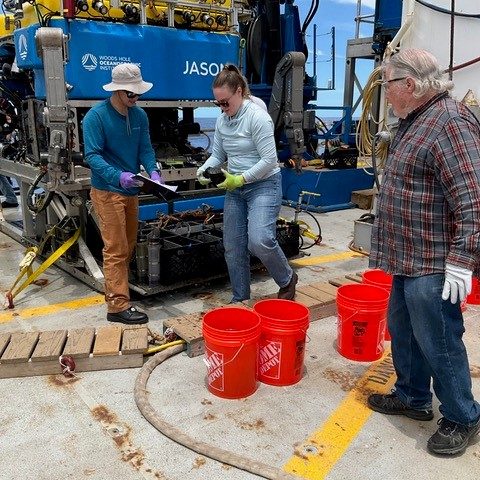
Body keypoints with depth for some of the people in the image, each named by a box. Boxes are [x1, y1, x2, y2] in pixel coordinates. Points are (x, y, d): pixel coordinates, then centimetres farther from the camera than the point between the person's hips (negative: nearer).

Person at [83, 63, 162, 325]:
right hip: (107, 192, -7)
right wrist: (117, 176, -33)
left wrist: (152, 171, -14)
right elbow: (92, 155, -18)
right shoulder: (96, 116, -13)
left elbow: (145, 148, 6)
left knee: (128, 247, 15)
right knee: (116, 250, -7)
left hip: (130, 191, 7)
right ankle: (118, 306, -1)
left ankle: (113, 291, 31)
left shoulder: (139, 115, 6)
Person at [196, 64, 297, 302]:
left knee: (259, 241, -25)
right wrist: (203, 171, -6)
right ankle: (240, 299, 23)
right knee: (233, 247, 7)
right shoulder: (222, 120, 7)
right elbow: (217, 154, 14)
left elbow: (269, 160, -18)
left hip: (264, 185, -7)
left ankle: (287, 280, 4)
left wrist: (239, 179, -20)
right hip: (235, 188, 8)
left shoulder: (258, 117, -15)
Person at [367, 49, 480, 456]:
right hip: (408, 256, 10)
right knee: (403, 331, 20)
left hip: (432, 263, -10)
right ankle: (412, 397, 38)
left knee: (438, 341, 2)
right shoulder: (415, 120, 14)